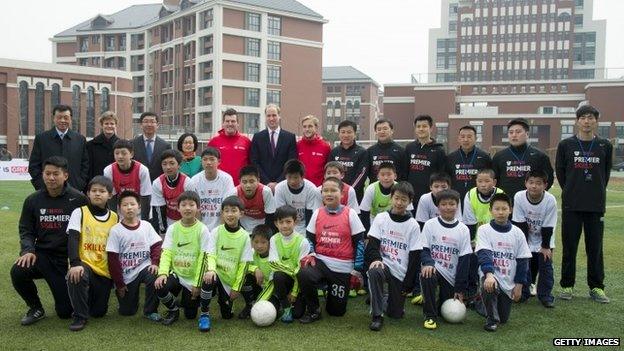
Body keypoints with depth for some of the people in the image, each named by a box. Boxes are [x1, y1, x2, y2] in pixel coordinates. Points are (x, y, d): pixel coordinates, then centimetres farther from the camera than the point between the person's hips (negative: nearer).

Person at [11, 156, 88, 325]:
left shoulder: (78, 199, -7)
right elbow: (26, 230, 7)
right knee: (18, 271, -30)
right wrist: (28, 250, -13)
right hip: (42, 254, 2)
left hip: (67, 258, -2)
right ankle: (36, 308, -1)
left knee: (65, 312, -4)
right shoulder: (33, 200, 2)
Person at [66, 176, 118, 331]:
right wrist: (75, 264, -28)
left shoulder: (115, 217, 4)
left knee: (99, 312, 4)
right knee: (76, 277, -38)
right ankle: (80, 316, -14)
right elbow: (72, 239, -14)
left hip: (105, 270, 3)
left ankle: (90, 295, 40)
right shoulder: (79, 212, -4)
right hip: (85, 264, -3)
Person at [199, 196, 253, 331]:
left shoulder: (245, 237, -4)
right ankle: (204, 314, -16)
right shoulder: (216, 232, -5)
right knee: (209, 279, -36)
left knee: (227, 315, 2)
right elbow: (210, 254, -12)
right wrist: (211, 269, -34)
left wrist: (236, 288, -5)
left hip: (231, 279, 1)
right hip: (216, 273, -1)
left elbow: (243, 264, -3)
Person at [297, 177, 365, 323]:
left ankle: (331, 290, 38)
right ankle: (313, 311, -8)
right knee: (303, 275, -33)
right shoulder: (317, 213, 3)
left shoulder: (350, 214, -5)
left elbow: (358, 242, -2)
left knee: (337, 311, 4)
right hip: (320, 261, 1)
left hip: (342, 267, -1)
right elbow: (310, 237, 9)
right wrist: (310, 254, -9)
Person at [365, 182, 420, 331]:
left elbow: (415, 256, -2)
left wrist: (409, 283, -5)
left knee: (396, 314, 1)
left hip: (401, 273, 1)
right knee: (374, 271, -37)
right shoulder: (381, 218, 1)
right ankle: (377, 316, -24)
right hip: (383, 264, -1)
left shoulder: (413, 225, -1)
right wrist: (375, 259, -26)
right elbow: (372, 244, -4)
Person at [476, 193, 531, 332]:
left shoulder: (517, 233, 1)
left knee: (504, 318, 5)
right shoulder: (484, 230, -7)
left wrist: (519, 285, 0)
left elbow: (522, 260, 4)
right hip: (490, 274, -3)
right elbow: (484, 254, -20)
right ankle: (491, 319, -12)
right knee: (489, 287, -37)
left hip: (509, 281, 3)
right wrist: (489, 274, -36)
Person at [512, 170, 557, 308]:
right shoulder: (519, 197, -21)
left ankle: (545, 295, 9)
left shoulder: (550, 200, -24)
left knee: (546, 265, -5)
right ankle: (522, 293, 16)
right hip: (526, 240, 1)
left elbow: (548, 227, -16)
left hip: (544, 242, -1)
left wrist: (546, 247, -12)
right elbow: (520, 224, -14)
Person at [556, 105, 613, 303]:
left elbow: (606, 173, 12)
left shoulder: (605, 146, 5)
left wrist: (597, 193, 9)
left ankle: (596, 287, 18)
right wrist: (570, 192, 7)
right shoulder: (566, 145, 2)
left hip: (596, 205, 1)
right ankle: (567, 286, 14)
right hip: (571, 205, -1)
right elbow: (560, 172, 7)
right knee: (569, 247, 4)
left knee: (595, 248, 7)